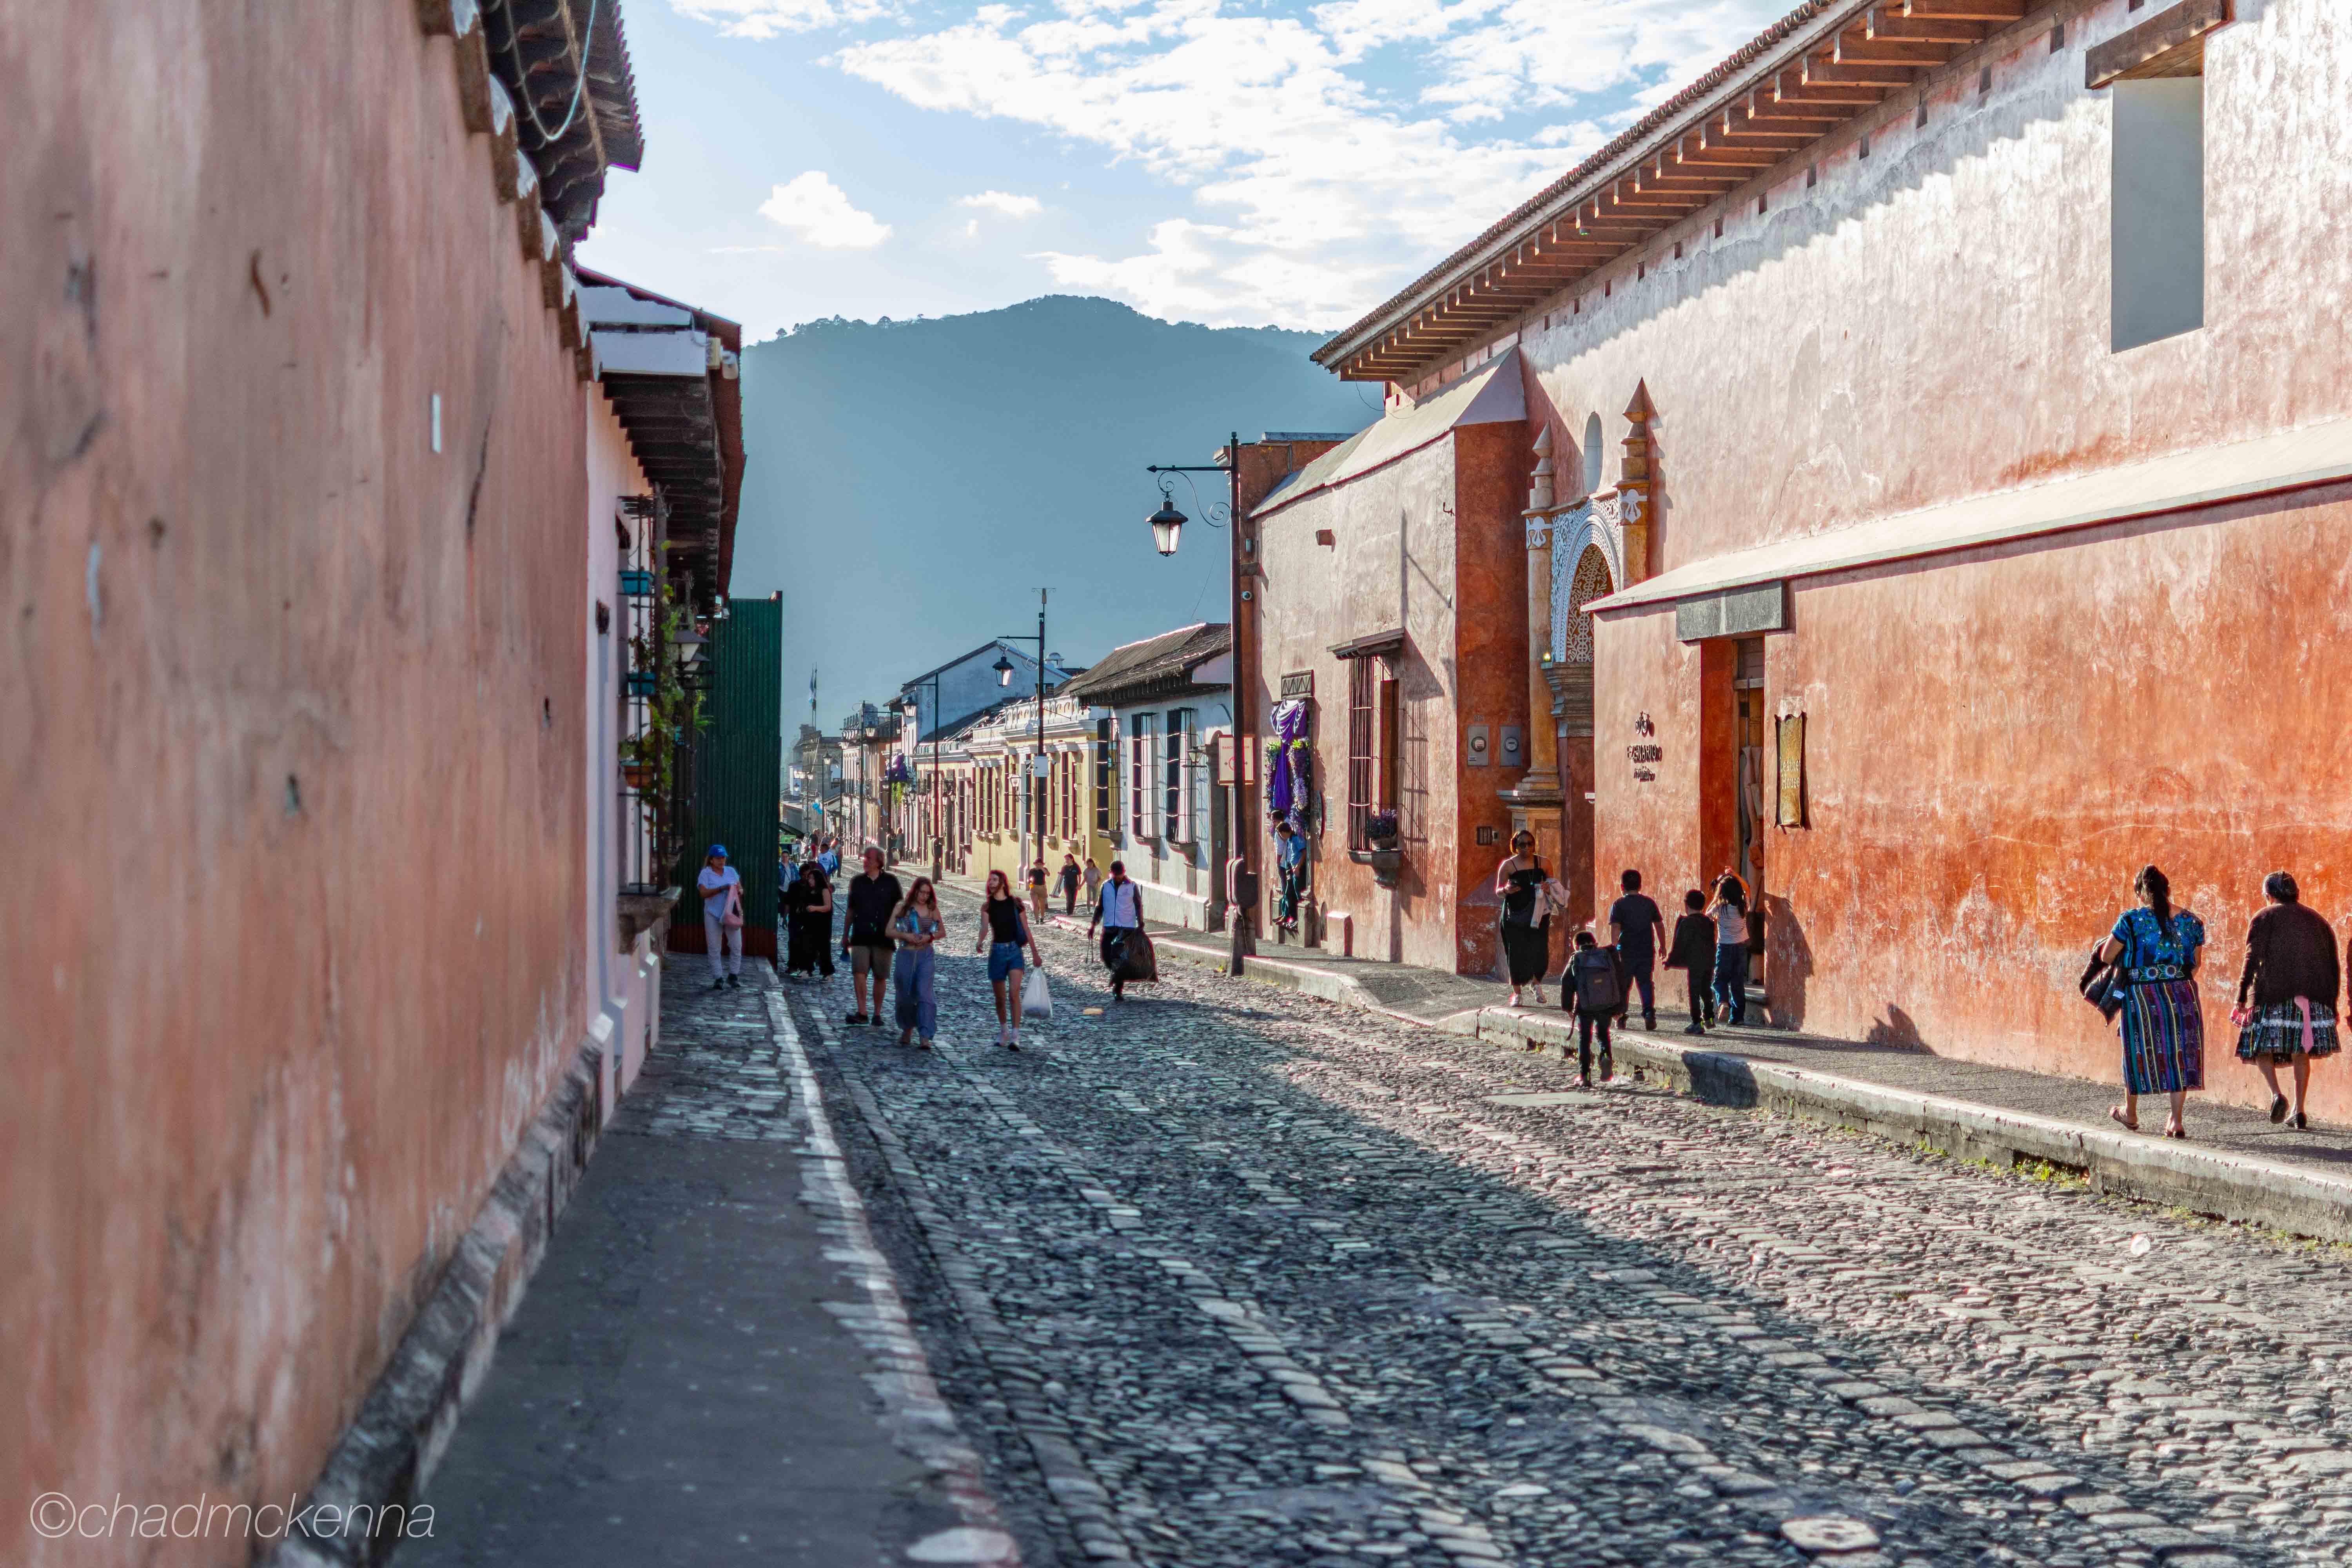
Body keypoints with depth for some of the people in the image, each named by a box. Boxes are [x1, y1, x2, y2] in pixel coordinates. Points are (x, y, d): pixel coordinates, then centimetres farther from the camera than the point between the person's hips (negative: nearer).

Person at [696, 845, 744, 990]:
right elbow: (704, 893, -14)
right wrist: (722, 888, -23)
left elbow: (740, 889, 13)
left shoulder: (731, 871, 11)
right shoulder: (706, 874, -2)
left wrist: (739, 891, -11)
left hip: (732, 914, 3)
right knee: (714, 948, 0)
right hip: (713, 915, -3)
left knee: (737, 946, 0)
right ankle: (718, 978, 7)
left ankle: (733, 976, 12)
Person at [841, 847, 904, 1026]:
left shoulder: (891, 882, 3)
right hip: (861, 937, 1)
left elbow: (900, 907, 8)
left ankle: (877, 1014, 14)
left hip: (883, 937, -1)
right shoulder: (857, 881, 9)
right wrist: (845, 935, 16)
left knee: (880, 976, 4)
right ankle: (862, 1013, -15)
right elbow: (851, 910, 15)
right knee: (859, 972, -14)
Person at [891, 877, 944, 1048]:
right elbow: (889, 931, 4)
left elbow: (943, 932, 13)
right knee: (905, 995, 7)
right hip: (906, 955, 1)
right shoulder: (901, 909, 4)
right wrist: (905, 936, -14)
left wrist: (930, 937, -7)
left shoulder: (932, 910, 6)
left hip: (926, 955, -1)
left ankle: (925, 1037, -18)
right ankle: (908, 1029, 33)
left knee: (924, 992, -16)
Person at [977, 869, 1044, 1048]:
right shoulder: (988, 905, 2)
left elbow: (1026, 929, 6)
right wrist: (980, 943, -36)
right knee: (1000, 998, 9)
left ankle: (1015, 1037, -17)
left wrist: (1035, 953, 6)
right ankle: (1003, 1032, 30)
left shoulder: (1015, 903, 2)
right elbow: (985, 927, -15)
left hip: (1015, 950, -1)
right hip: (997, 951, 1)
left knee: (1014, 995, -15)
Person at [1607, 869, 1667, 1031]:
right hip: (1647, 951, 2)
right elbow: (1659, 925, 10)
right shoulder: (1650, 903, 5)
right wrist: (1662, 945, 21)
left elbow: (1615, 928, -16)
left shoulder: (1618, 905, -5)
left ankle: (1621, 1016, 15)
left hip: (1626, 951, -2)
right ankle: (1649, 1013, -7)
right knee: (1645, 983, 9)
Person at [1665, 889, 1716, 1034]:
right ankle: (1709, 1018, 29)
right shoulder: (1709, 922, 11)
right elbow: (1712, 942, 17)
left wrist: (1670, 962, -4)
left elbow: (1680, 945, -11)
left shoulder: (1687, 923, -11)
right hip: (1710, 962, 7)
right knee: (1706, 990, 20)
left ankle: (1697, 1023, -4)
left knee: (1695, 993, -2)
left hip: (1695, 963, -7)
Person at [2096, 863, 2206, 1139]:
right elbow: (2195, 964, 14)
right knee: (2179, 1052, 8)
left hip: (2141, 994, -2)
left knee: (2140, 1050, 14)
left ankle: (2131, 1113, 30)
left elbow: (2106, 957, -4)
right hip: (2183, 993, 3)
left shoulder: (2132, 920, -10)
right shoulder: (2191, 921, 3)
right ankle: (2176, 1121, 7)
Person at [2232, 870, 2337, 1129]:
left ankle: (2276, 1094, -18)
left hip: (2273, 994, -4)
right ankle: (2299, 1112, 8)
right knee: (2301, 1052, 13)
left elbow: (2252, 960, -7)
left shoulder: (2265, 918, 4)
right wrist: (2331, 1005, 22)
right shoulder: (2318, 921, 18)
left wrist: (2241, 997, -8)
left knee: (2260, 1045, 6)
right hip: (2312, 997, 4)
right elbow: (2334, 967, 17)